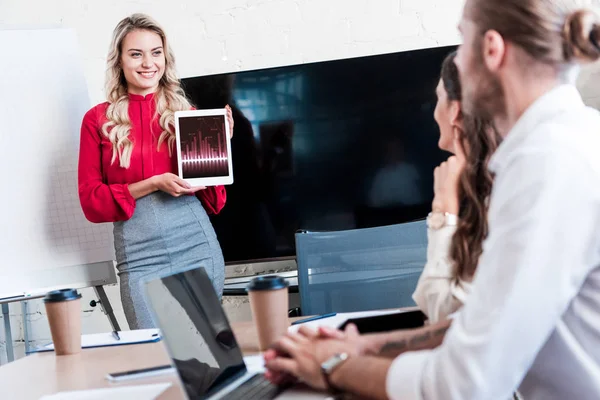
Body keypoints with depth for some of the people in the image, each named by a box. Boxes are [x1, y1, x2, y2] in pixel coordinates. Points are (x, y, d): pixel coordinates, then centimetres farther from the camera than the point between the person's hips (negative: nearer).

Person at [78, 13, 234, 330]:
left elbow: (214, 201, 10)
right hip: (139, 256, -1)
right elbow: (92, 202, 0)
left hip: (197, 244, 2)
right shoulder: (98, 120, 4)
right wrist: (153, 183, -11)